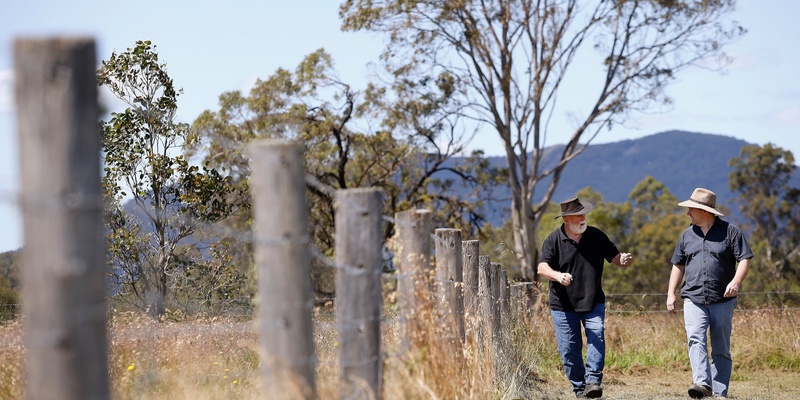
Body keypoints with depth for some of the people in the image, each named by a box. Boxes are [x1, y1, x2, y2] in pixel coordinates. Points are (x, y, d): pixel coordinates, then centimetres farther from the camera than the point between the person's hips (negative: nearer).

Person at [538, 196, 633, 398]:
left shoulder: (596, 236, 6)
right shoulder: (554, 240, -3)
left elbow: (614, 257, 11)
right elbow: (542, 267, -12)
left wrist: (623, 259, -14)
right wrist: (557, 276, -34)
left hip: (593, 303, 1)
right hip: (563, 306, -1)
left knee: (597, 335, -21)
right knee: (569, 349, 0)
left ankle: (593, 380, -22)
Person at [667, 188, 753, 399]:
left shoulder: (730, 232, 2)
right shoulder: (687, 235, 14)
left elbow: (744, 259, -3)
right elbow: (678, 265, 20)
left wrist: (736, 281, -21)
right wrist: (671, 293, 12)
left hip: (722, 301, -2)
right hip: (693, 300, 2)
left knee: (721, 349, 3)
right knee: (696, 339, -20)